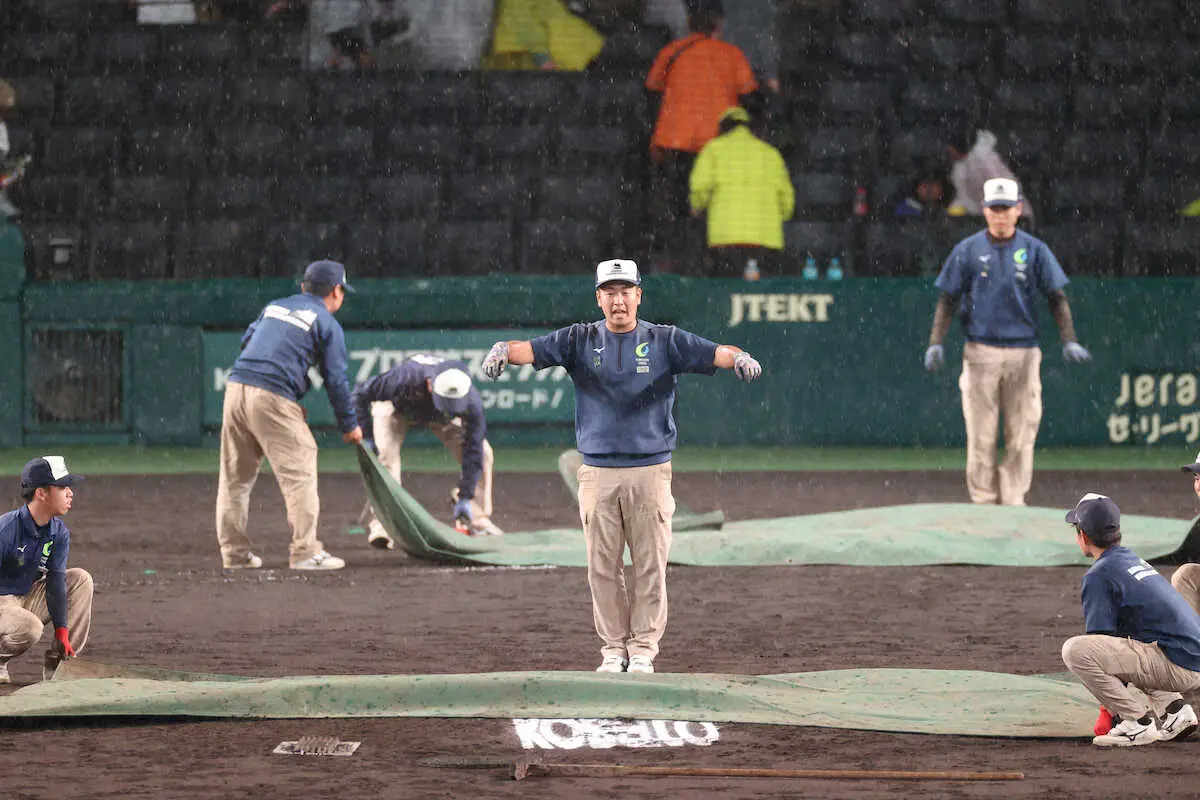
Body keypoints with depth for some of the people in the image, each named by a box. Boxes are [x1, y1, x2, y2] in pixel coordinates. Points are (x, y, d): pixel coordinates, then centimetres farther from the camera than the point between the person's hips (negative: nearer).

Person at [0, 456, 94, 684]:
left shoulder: (59, 533, -3)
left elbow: (55, 583, -4)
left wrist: (62, 631, -12)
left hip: (28, 599, 8)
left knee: (81, 579, -1)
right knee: (30, 627, -37)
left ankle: (59, 663, -3)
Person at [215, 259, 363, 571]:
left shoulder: (274, 307, 22)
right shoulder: (327, 324, 5)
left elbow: (247, 339, 26)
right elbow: (336, 379, 2)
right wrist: (349, 425, 10)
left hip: (236, 390, 6)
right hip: (273, 398, -6)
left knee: (235, 475, 14)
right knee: (299, 472, -2)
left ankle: (235, 552, 17)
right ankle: (305, 551, -8)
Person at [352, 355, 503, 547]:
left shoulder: (472, 402, -38)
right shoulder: (405, 378, -45)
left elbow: (473, 451, -31)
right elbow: (361, 393, -29)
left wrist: (465, 498, -32)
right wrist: (366, 437, -33)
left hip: (441, 421, 2)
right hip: (397, 407, -2)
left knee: (484, 454, -10)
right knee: (385, 455, -25)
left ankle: (479, 520, 5)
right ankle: (380, 525, -22)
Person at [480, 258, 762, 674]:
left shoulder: (664, 341, 4)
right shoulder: (580, 340, 7)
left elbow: (714, 354, -7)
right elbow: (530, 350, -6)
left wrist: (739, 358, -30)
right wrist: (502, 352, -28)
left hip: (650, 470, -1)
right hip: (597, 471, 1)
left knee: (650, 565, 0)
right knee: (603, 566, 3)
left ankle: (643, 649, 8)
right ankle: (614, 648, 12)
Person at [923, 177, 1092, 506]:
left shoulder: (1034, 250, 5)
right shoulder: (967, 250, 5)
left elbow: (1057, 298, 4)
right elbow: (947, 300, 7)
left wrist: (1069, 341, -9)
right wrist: (935, 343, -5)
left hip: (1023, 354, 1)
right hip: (980, 353, 0)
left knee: (1021, 436, 0)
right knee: (981, 436, -2)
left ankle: (1014, 501, 5)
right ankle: (982, 501, 4)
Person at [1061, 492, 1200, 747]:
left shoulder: (1099, 575, -5)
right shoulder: (1137, 561, 24)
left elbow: (1099, 640, -6)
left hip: (1178, 668, -9)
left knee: (1074, 650, -18)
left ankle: (1138, 722, -13)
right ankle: (1173, 708, 16)